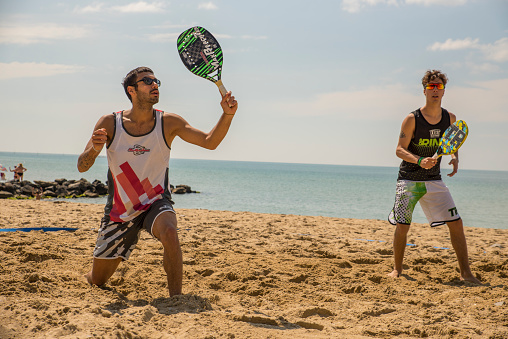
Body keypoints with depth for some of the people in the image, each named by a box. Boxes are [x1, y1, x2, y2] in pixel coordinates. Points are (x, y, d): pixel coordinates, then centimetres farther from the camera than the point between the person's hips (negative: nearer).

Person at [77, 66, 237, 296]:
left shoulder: (168, 123, -8)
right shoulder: (109, 124, -9)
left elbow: (209, 142, -10)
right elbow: (81, 167, -11)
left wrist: (227, 115, -27)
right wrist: (94, 150, -33)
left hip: (156, 203, -1)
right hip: (120, 208, 1)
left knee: (169, 232, -38)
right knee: (97, 282, 9)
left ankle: (176, 299, -24)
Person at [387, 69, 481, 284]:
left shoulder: (450, 119, 2)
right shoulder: (412, 119, -11)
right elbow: (400, 150, -11)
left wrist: (455, 158, -5)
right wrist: (419, 161, -28)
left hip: (434, 181, 3)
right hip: (409, 180, -3)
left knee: (456, 223, -5)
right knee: (402, 226, -4)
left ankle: (465, 272, 2)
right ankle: (397, 269, 17)